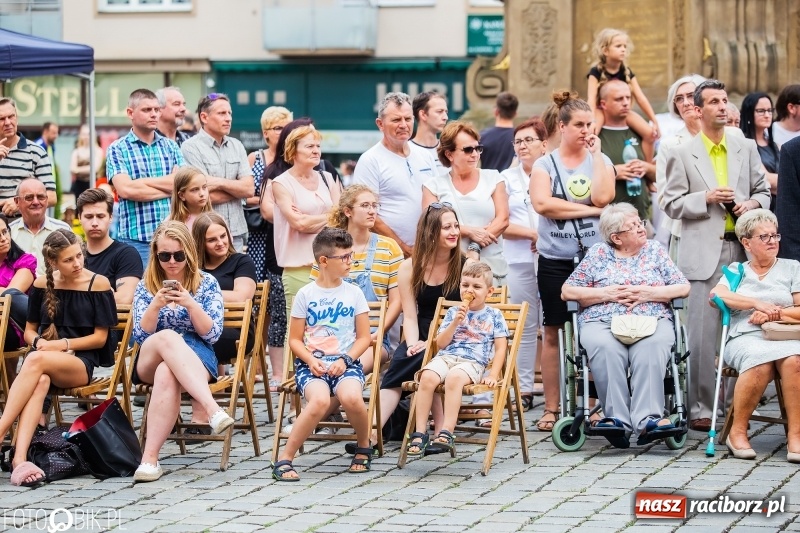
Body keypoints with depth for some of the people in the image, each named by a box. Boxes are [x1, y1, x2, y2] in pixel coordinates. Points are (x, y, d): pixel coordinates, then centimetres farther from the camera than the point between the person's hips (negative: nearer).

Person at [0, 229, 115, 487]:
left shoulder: (98, 284, 1)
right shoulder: (42, 284, 10)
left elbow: (100, 338, 1)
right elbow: (29, 331, 18)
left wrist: (64, 344, -12)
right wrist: (38, 342, -6)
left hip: (80, 362, -2)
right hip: (44, 356, 2)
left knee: (36, 361, -37)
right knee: (40, 381, -37)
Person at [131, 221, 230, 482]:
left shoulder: (207, 284, 7)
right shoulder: (146, 286, 10)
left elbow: (212, 334, -2)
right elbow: (140, 336, 1)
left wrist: (190, 304, -18)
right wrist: (156, 305, -16)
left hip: (196, 358, -1)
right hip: (150, 360, 1)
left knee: (166, 374, -39)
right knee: (168, 337, -37)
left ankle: (150, 458, -46)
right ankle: (212, 409, -53)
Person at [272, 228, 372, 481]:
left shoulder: (354, 294, 8)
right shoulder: (305, 294, 5)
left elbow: (364, 337, 6)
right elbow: (295, 339, 6)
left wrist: (345, 360, -10)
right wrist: (310, 360, -12)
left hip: (346, 362, 1)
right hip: (311, 363, -1)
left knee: (351, 397, -33)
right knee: (320, 400, -34)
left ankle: (364, 447, -3)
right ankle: (284, 459, -22)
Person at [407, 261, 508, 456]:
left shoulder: (494, 316, 13)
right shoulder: (453, 312, 19)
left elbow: (500, 349, 8)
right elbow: (440, 343, 13)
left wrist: (493, 375, -5)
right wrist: (455, 322, 0)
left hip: (473, 362, -3)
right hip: (446, 357, 3)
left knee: (454, 377, -39)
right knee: (427, 377, -31)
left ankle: (447, 433, -40)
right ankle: (420, 433, -29)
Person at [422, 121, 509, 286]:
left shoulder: (493, 178, 12)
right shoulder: (434, 185, 10)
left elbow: (503, 219, 3)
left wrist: (475, 248, -10)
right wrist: (471, 232, -12)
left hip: (492, 266, 1)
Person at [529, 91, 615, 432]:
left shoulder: (600, 161, 7)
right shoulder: (545, 165, 4)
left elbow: (603, 197, -12)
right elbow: (542, 204, -12)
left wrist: (595, 153, -7)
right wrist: (590, 210, -11)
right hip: (555, 259, 0)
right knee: (553, 332, 3)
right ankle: (551, 408, 8)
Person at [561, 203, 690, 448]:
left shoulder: (655, 250, 18)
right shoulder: (598, 253, 15)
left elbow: (683, 288, 11)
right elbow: (567, 291, 11)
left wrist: (647, 293, -3)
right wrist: (607, 294, -1)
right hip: (603, 322, 0)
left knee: (652, 346, -36)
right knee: (605, 347, -37)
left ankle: (647, 419, -44)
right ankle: (617, 417, -39)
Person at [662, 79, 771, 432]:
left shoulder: (746, 149, 14)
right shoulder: (682, 155, 5)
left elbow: (764, 191, 18)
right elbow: (672, 205, 3)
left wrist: (753, 204, -4)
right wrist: (706, 198, -11)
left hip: (741, 250, 3)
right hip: (704, 254, -3)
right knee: (702, 333, -6)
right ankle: (699, 409, 0)